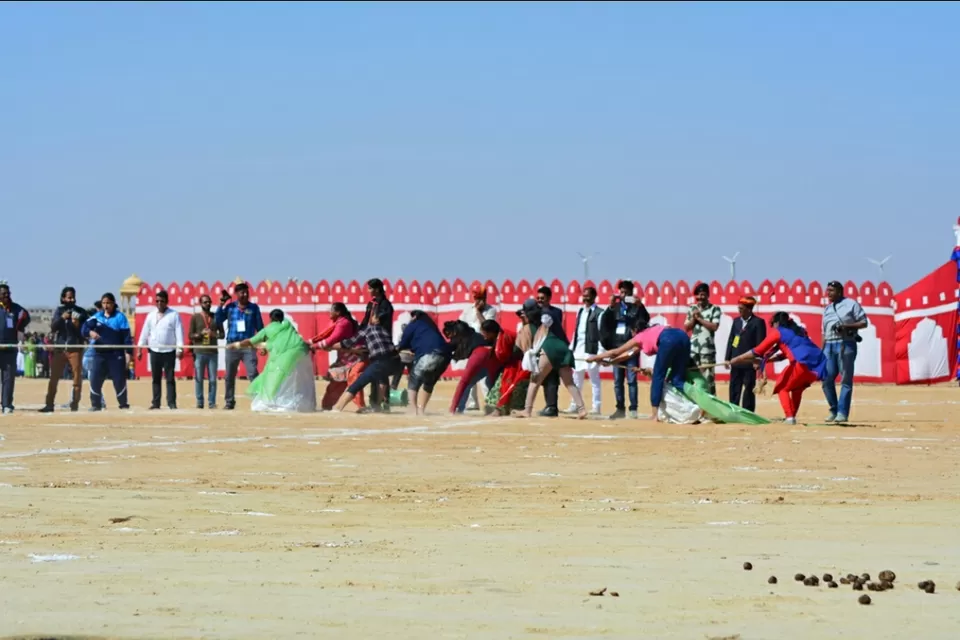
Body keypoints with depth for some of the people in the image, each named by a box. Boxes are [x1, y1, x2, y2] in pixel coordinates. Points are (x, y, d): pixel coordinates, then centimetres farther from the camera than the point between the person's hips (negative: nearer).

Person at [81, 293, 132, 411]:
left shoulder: (120, 317, -3)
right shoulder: (97, 316, 7)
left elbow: (126, 336, -6)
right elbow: (84, 329, -2)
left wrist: (129, 352, -14)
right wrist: (90, 332, -26)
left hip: (116, 355, -3)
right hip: (100, 354, 3)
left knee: (119, 381, -1)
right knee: (95, 380, -2)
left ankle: (123, 405, 12)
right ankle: (95, 405, 8)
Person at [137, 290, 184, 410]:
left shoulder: (174, 315, -2)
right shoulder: (151, 316, 10)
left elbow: (179, 332, -6)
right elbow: (145, 332, 11)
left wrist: (180, 349, -15)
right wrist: (140, 349, 7)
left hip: (169, 352, -4)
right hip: (154, 351, 4)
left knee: (170, 378, -4)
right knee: (156, 378, 6)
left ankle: (171, 403, -4)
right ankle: (155, 403, 9)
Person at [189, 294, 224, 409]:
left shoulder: (216, 317, 11)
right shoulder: (195, 318, 5)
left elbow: (222, 334, 11)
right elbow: (190, 335, 2)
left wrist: (214, 334, -10)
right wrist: (201, 334, -15)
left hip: (213, 352, 2)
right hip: (199, 352, -2)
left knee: (212, 379, 1)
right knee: (199, 379, -2)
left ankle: (212, 402, 4)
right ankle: (199, 402, 2)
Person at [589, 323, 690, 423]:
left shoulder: (640, 337, 26)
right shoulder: (650, 333, 43)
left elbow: (615, 352, 37)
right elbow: (629, 354, 53)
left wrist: (595, 358, 49)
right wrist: (611, 361, 60)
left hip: (668, 340, -6)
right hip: (683, 336, 6)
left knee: (657, 377, 7)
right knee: (677, 379, 10)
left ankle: (656, 415, 4)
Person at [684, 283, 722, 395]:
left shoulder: (714, 309, -2)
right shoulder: (692, 309, 12)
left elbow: (714, 327, -13)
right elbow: (686, 327, 11)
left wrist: (699, 318, -10)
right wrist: (693, 318, -6)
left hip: (708, 349, -5)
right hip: (693, 348, 5)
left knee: (708, 377, -7)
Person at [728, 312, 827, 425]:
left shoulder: (777, 332, 12)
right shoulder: (799, 331, 31)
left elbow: (757, 351, 13)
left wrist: (736, 360, 20)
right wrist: (764, 360, 39)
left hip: (803, 363, -6)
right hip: (818, 363, 6)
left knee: (782, 388, 12)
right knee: (797, 388, 28)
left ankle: (789, 417, -4)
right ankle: (792, 417, 22)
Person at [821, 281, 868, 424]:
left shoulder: (851, 304, 2)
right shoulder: (827, 309, 20)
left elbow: (863, 323, -2)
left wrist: (846, 326, -16)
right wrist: (822, 352, 13)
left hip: (846, 344, -6)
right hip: (829, 346, 6)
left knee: (846, 380, -4)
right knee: (826, 380, 1)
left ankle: (842, 412, -4)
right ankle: (834, 410, 13)